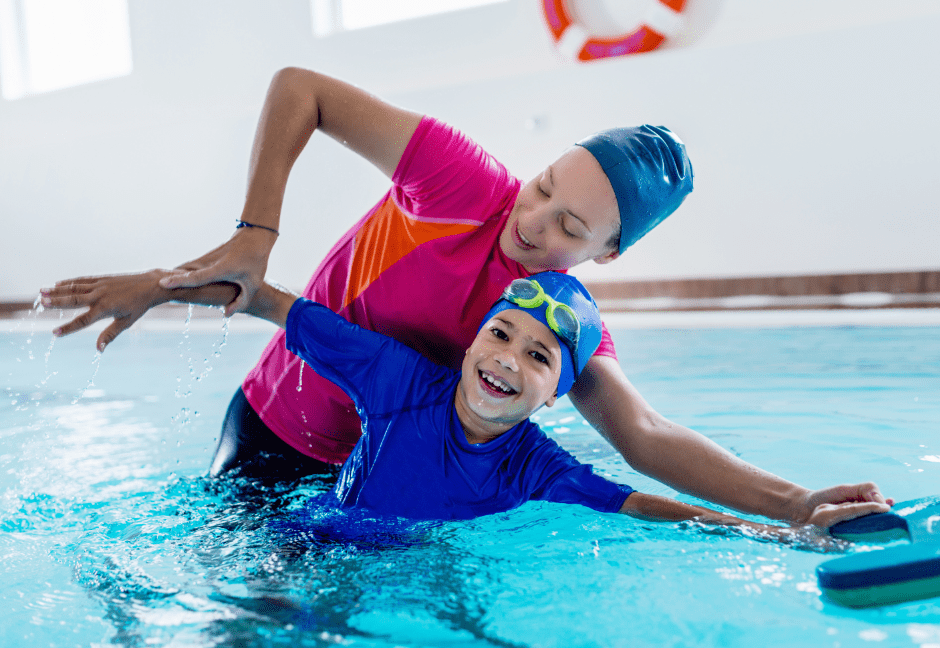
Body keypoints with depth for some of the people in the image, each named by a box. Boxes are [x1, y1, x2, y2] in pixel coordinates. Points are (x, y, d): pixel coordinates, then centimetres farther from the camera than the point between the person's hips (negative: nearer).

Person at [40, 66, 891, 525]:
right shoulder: (468, 183, -28)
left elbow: (645, 435, -27)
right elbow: (299, 89, -23)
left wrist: (798, 504, -39)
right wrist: (253, 239, -31)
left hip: (375, 460, 3)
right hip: (269, 433, -3)